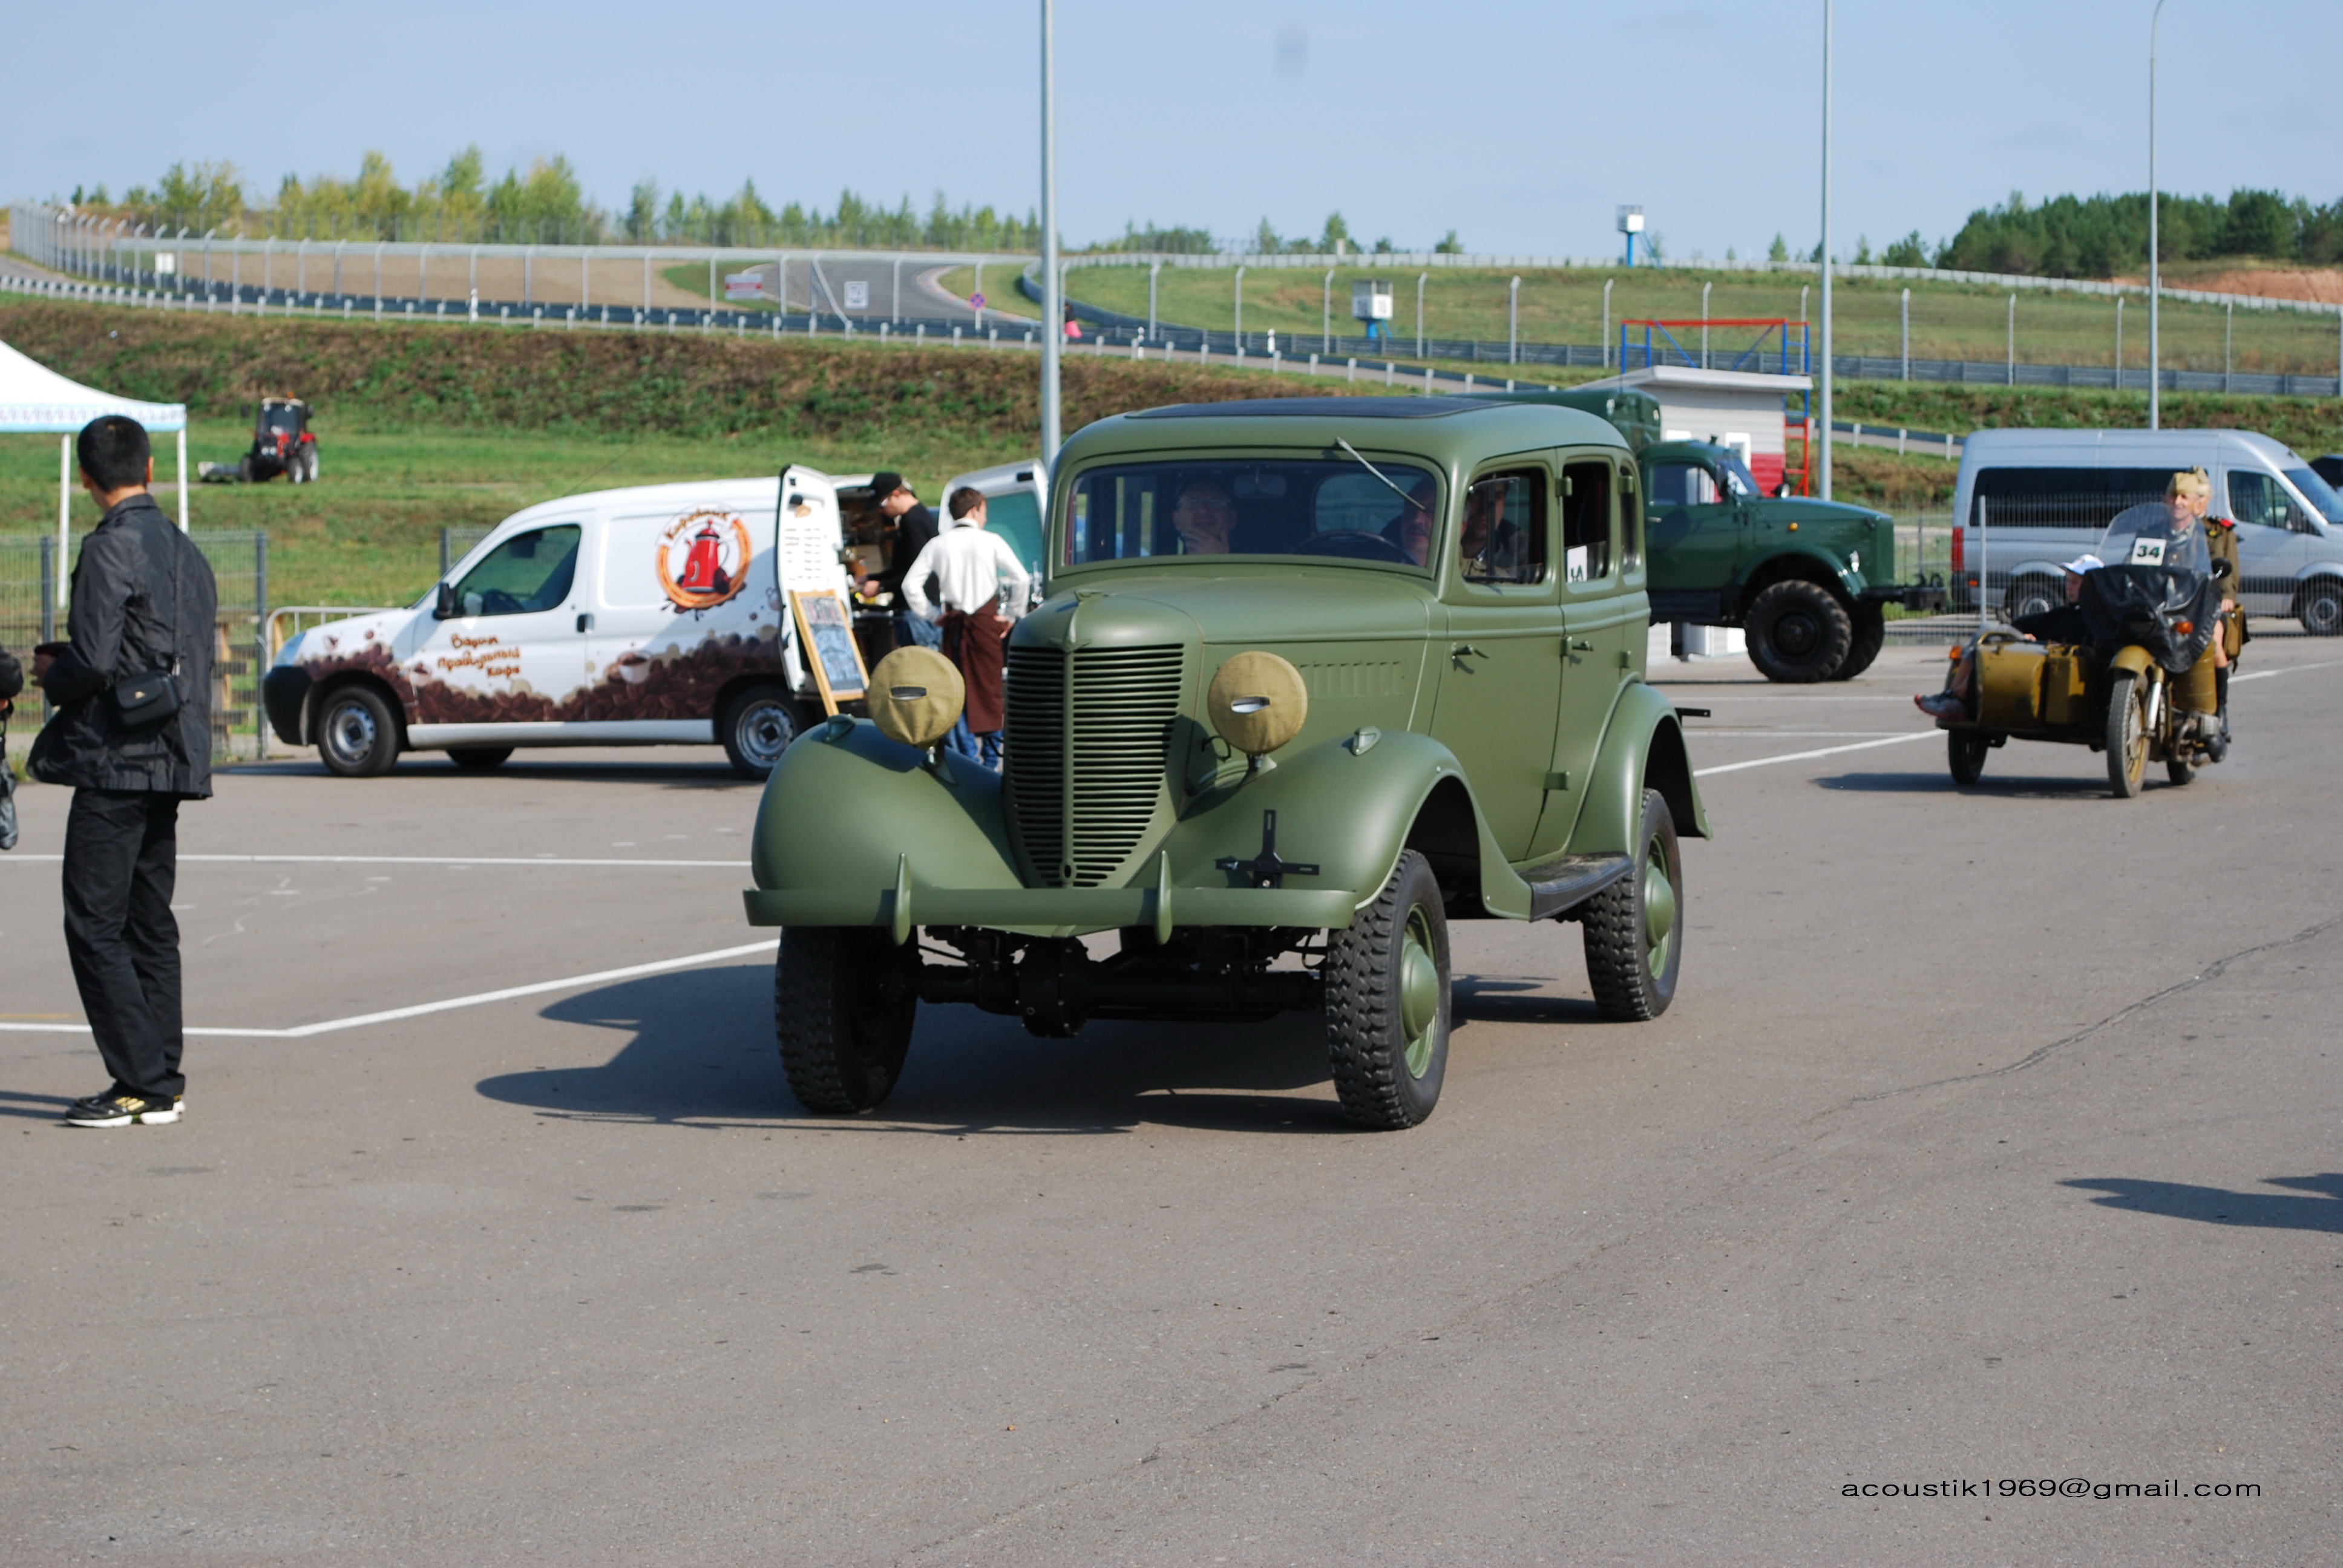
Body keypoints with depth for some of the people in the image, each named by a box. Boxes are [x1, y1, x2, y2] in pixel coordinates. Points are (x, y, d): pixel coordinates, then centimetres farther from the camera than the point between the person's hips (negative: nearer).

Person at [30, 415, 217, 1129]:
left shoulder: (111, 548, -12)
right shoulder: (186, 551, 14)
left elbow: (94, 661, -20)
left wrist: (51, 674, 2)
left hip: (117, 760, -8)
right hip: (174, 759, 8)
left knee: (95, 925, -5)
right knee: (149, 923, 12)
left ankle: (142, 1083, -8)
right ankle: (162, 1080, 12)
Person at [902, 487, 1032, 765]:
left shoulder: (938, 544, 3)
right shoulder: (991, 542, -5)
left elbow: (911, 584, -1)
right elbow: (1022, 578, -12)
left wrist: (931, 615, 8)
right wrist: (1013, 615, -1)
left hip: (953, 623, 2)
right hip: (986, 622, -2)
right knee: (989, 689, 4)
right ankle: (991, 756, 4)